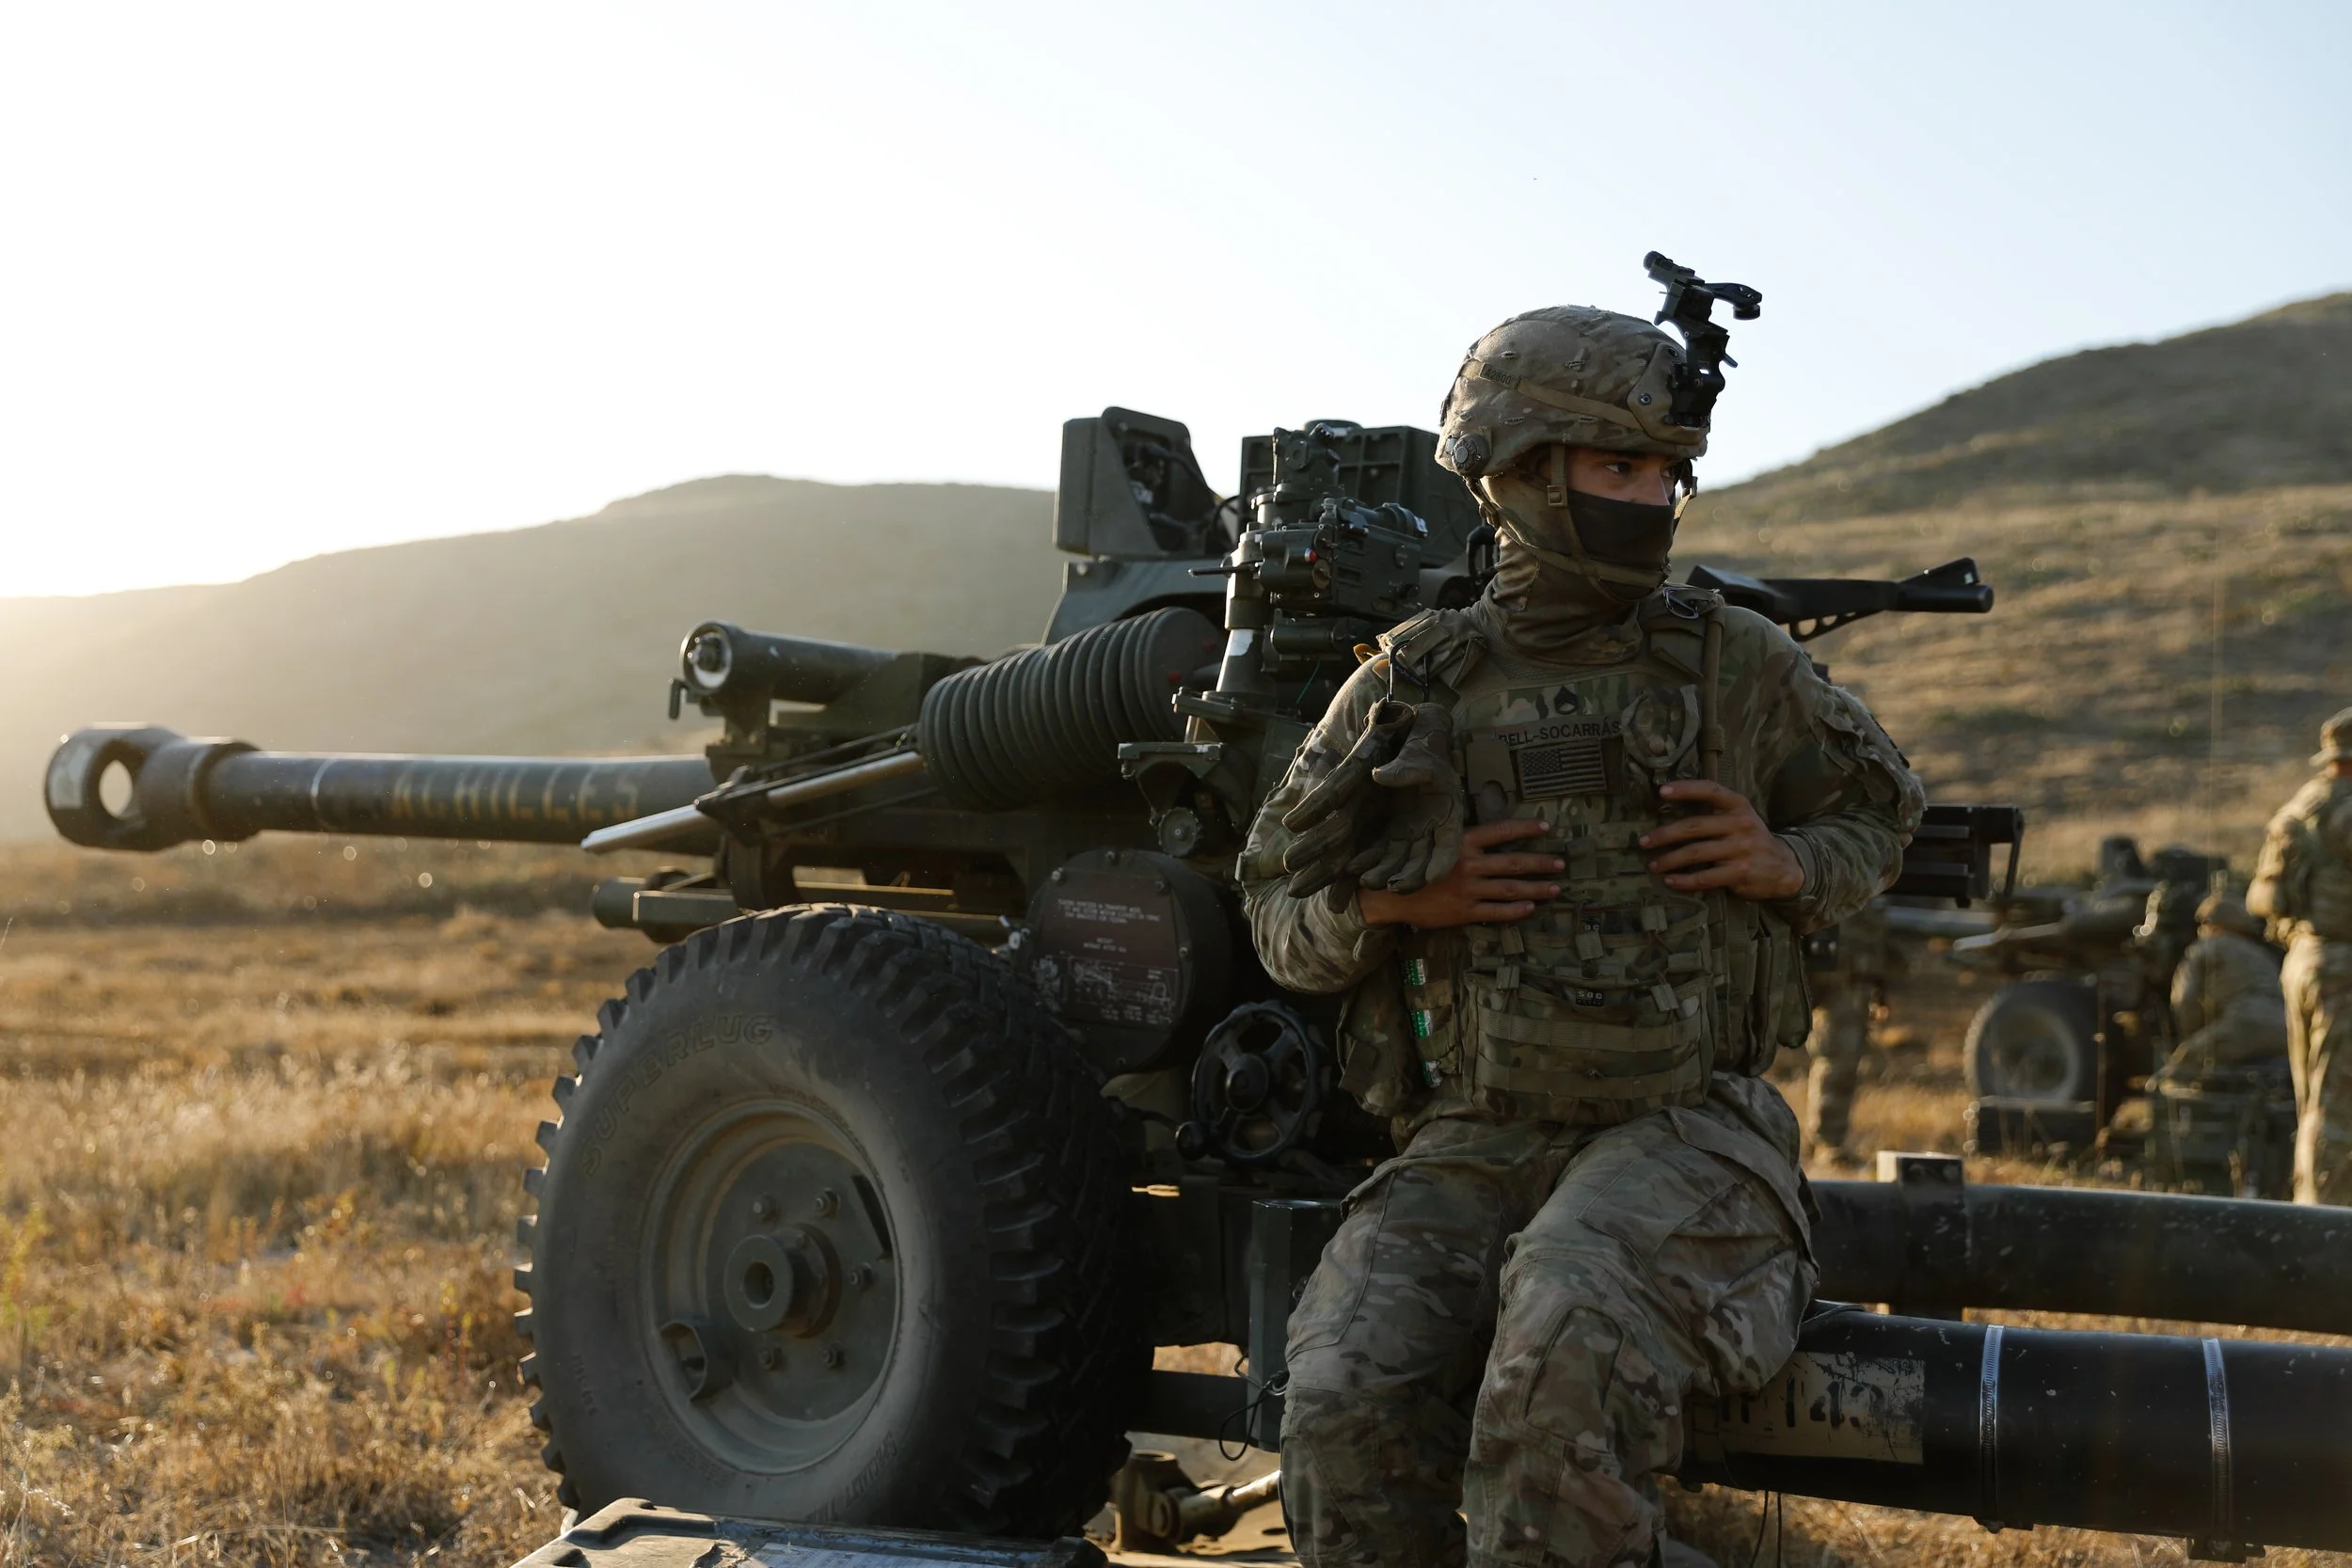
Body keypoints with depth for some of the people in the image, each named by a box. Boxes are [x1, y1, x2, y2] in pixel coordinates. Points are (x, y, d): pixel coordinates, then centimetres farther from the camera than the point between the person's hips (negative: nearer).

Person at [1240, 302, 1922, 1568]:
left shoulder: (1735, 666, 4)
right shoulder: (1411, 690, 5)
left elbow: (1877, 811, 19)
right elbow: (1281, 914, 13)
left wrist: (1789, 866, -3)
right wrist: (1393, 905, -9)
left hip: (1684, 1131, -1)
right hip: (1475, 1142, 2)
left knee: (1570, 1347, -34)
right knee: (1351, 1399, -24)